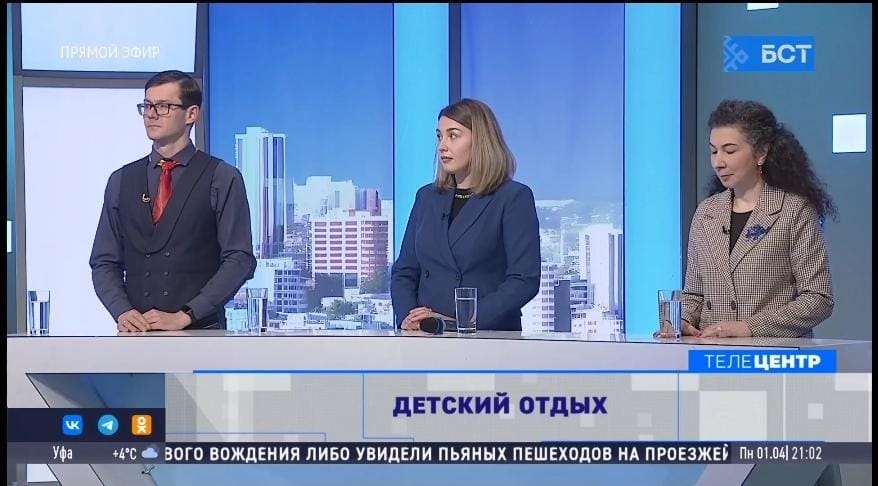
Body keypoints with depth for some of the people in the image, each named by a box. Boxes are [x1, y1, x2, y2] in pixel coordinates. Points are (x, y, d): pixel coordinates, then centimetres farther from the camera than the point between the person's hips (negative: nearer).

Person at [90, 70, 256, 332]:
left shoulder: (223, 179, 2)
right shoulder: (121, 181, 12)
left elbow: (239, 261, -4)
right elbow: (104, 263, 12)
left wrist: (184, 316, -12)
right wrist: (122, 311, -6)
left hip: (200, 333, -3)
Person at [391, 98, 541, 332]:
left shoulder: (514, 198, 0)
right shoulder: (427, 197, 17)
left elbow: (525, 280, -8)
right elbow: (404, 271, 17)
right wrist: (407, 318, -2)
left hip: (490, 335, -4)